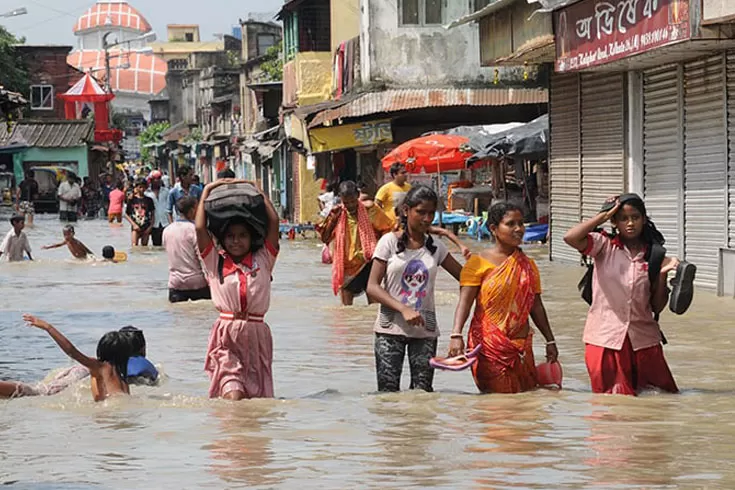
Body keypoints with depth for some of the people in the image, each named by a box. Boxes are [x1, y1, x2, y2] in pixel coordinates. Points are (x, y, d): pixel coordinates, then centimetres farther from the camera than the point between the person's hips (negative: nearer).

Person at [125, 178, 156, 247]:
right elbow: (126, 214, 3)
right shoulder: (132, 200, 0)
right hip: (136, 228, -2)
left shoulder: (149, 200, 5)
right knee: (135, 246, -16)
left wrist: (150, 226, -4)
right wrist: (134, 224, -8)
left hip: (146, 228, 2)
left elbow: (153, 215, 8)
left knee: (144, 247, 7)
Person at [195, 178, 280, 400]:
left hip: (257, 334, 2)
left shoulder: (262, 260, 10)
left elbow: (274, 221, 4)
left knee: (257, 394, 4)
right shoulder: (215, 261, 9)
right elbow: (200, 228, 1)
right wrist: (207, 191, 10)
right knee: (233, 397, -19)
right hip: (226, 334, -2)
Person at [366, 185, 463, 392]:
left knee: (422, 391, -2)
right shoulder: (390, 242, -1)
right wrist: (404, 309, -20)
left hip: (424, 329, 3)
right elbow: (372, 287, -7)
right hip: (391, 327, -3)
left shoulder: (436, 247, 9)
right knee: (388, 392, -7)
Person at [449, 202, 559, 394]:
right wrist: (456, 335, -24)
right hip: (489, 346, -5)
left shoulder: (528, 265, 13)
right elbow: (465, 301, -11)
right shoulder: (478, 263, -3)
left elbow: (536, 306, 18)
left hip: (521, 346, 5)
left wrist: (550, 341, 17)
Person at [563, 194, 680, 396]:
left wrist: (662, 274, -9)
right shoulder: (605, 246, -2)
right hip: (606, 338, -3)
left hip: (643, 339, 3)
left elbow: (657, 307, 6)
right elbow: (570, 238, -22)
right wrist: (603, 216, -12)